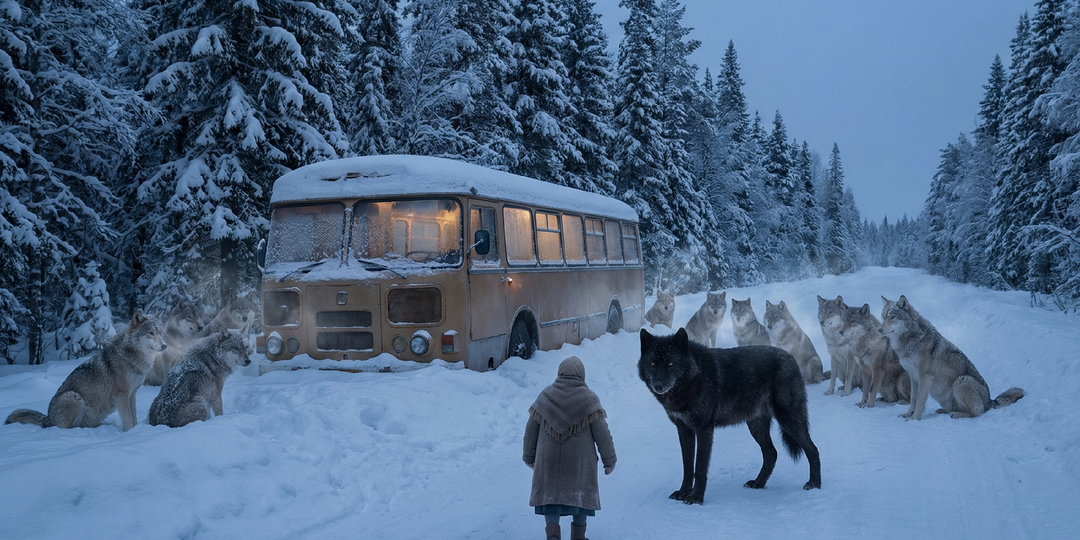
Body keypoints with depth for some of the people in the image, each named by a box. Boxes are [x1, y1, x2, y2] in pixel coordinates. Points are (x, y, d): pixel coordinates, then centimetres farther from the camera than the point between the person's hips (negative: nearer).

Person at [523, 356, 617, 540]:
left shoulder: (545, 396, 0)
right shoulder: (588, 398, -7)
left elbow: (531, 430, 5)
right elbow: (601, 432, -8)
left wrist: (529, 456, 17)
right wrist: (609, 460, 1)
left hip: (549, 459, 1)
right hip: (580, 460, -1)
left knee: (550, 493, 9)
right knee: (581, 494, 15)